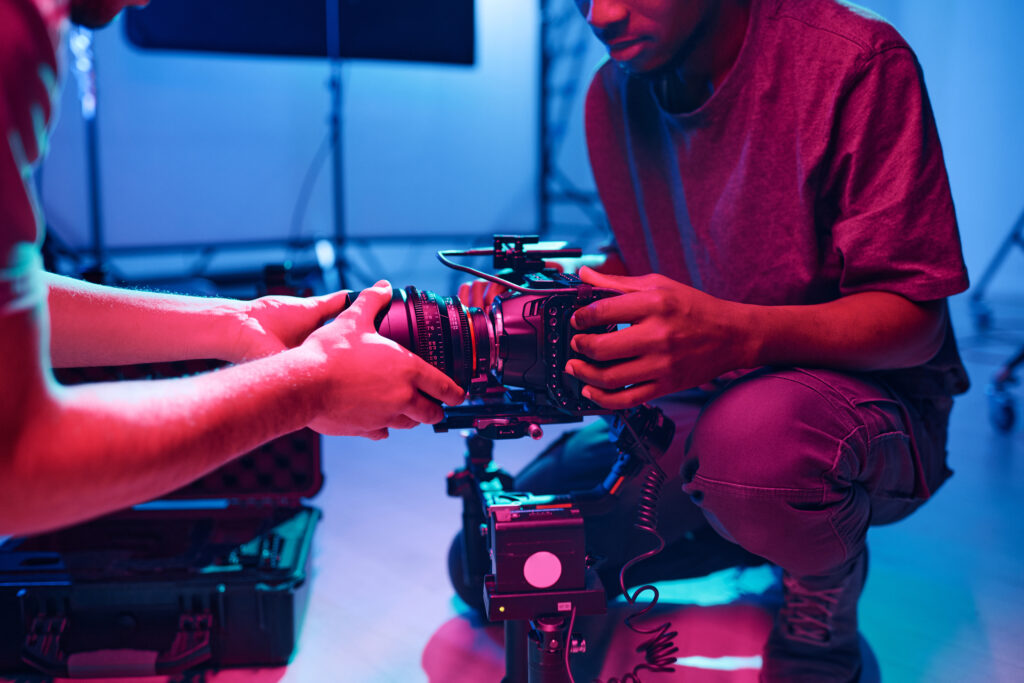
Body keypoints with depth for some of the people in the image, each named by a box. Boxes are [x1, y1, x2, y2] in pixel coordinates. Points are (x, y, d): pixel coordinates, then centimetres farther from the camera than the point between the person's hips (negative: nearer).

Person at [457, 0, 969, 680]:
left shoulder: (856, 61, -20)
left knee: (755, 435, -41)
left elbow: (913, 317, -22)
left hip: (867, 392, -5)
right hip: (694, 399, 6)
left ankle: (824, 618, -4)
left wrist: (735, 333, -41)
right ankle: (752, 533, 17)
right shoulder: (613, 94, -1)